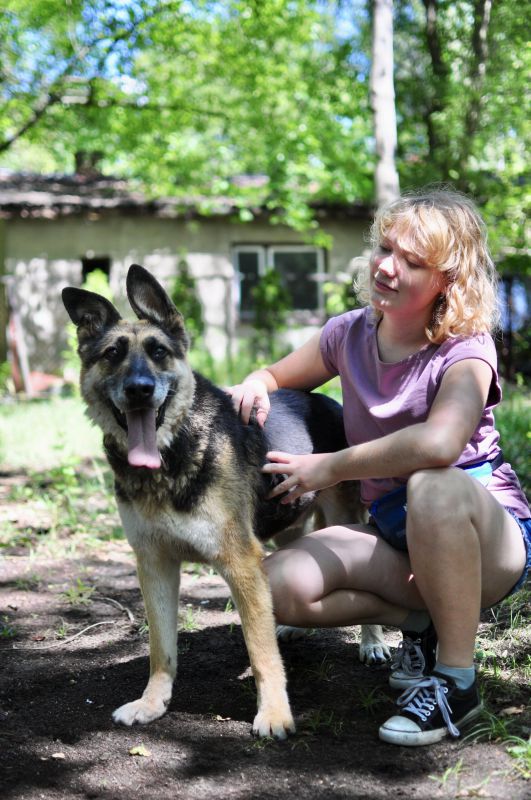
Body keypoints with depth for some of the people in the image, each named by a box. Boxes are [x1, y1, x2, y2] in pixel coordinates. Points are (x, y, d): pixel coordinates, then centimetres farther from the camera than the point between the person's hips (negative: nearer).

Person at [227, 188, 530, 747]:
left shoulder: (464, 352, -19)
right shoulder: (350, 335, -1)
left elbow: (438, 443, -41)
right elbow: (279, 377, 18)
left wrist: (329, 468, -29)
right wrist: (255, 385, -8)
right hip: (395, 539, 5)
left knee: (433, 486, -40)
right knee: (278, 585, -20)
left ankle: (457, 682, -22)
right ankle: (419, 622, 4)